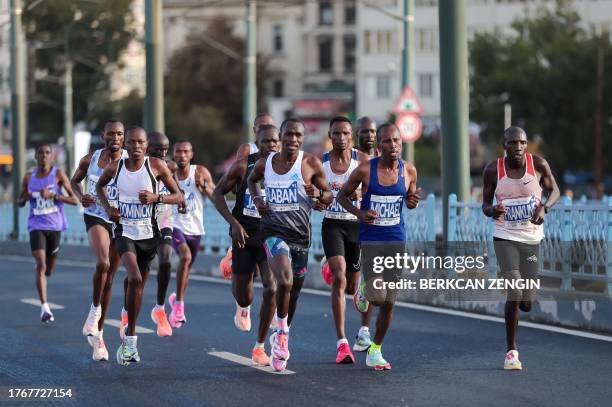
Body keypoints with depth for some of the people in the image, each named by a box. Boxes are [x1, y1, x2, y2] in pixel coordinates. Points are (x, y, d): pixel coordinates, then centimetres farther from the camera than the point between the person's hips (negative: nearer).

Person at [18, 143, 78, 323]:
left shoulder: (58, 174, -3)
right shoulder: (29, 178, 4)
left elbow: (74, 200, -8)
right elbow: (20, 202, 17)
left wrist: (53, 195, -21)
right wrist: (25, 197, -7)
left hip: (54, 226, 0)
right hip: (36, 226, 0)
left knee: (48, 270, 13)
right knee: (40, 265, -18)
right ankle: (44, 307, -21)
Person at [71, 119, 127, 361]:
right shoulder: (90, 160, -1)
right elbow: (74, 181, 16)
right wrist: (80, 197, -5)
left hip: (121, 222, 1)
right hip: (95, 217, -1)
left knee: (109, 279, 7)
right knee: (103, 263, -30)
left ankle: (98, 334, 17)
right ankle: (94, 311, -7)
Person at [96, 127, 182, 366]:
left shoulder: (156, 166, -7)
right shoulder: (115, 168, -3)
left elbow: (178, 197, -2)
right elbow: (99, 186, 19)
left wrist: (156, 198, -20)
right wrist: (107, 208, 1)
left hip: (148, 234, 1)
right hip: (125, 232, -1)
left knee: (139, 284, 13)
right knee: (134, 278, -24)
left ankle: (129, 337, 31)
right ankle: (131, 339, -15)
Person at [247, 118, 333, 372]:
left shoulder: (311, 164, -3)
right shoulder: (265, 163, 2)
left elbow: (329, 198, 4)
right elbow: (252, 179, 25)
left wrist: (318, 193, -19)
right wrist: (257, 198, 5)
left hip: (300, 235, 2)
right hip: (273, 232, -2)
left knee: (294, 291, 14)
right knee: (285, 281, -27)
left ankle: (281, 336, 37)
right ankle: (281, 329, -5)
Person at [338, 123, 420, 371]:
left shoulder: (409, 171, -1)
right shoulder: (365, 170, -10)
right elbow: (342, 196, 3)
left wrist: (414, 201, -9)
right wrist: (359, 213, -15)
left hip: (396, 240, 3)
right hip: (370, 239, -3)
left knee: (389, 302, 5)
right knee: (378, 297, -16)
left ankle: (375, 351, 21)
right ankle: (366, 290, 23)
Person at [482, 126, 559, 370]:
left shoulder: (538, 164, -7)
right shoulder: (493, 170, -7)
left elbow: (554, 190, 7)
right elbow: (485, 204, 4)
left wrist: (544, 207, -14)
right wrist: (492, 210, -21)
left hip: (532, 238, 2)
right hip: (505, 238, -2)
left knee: (526, 303, 1)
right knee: (514, 294, -16)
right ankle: (511, 351, 0)